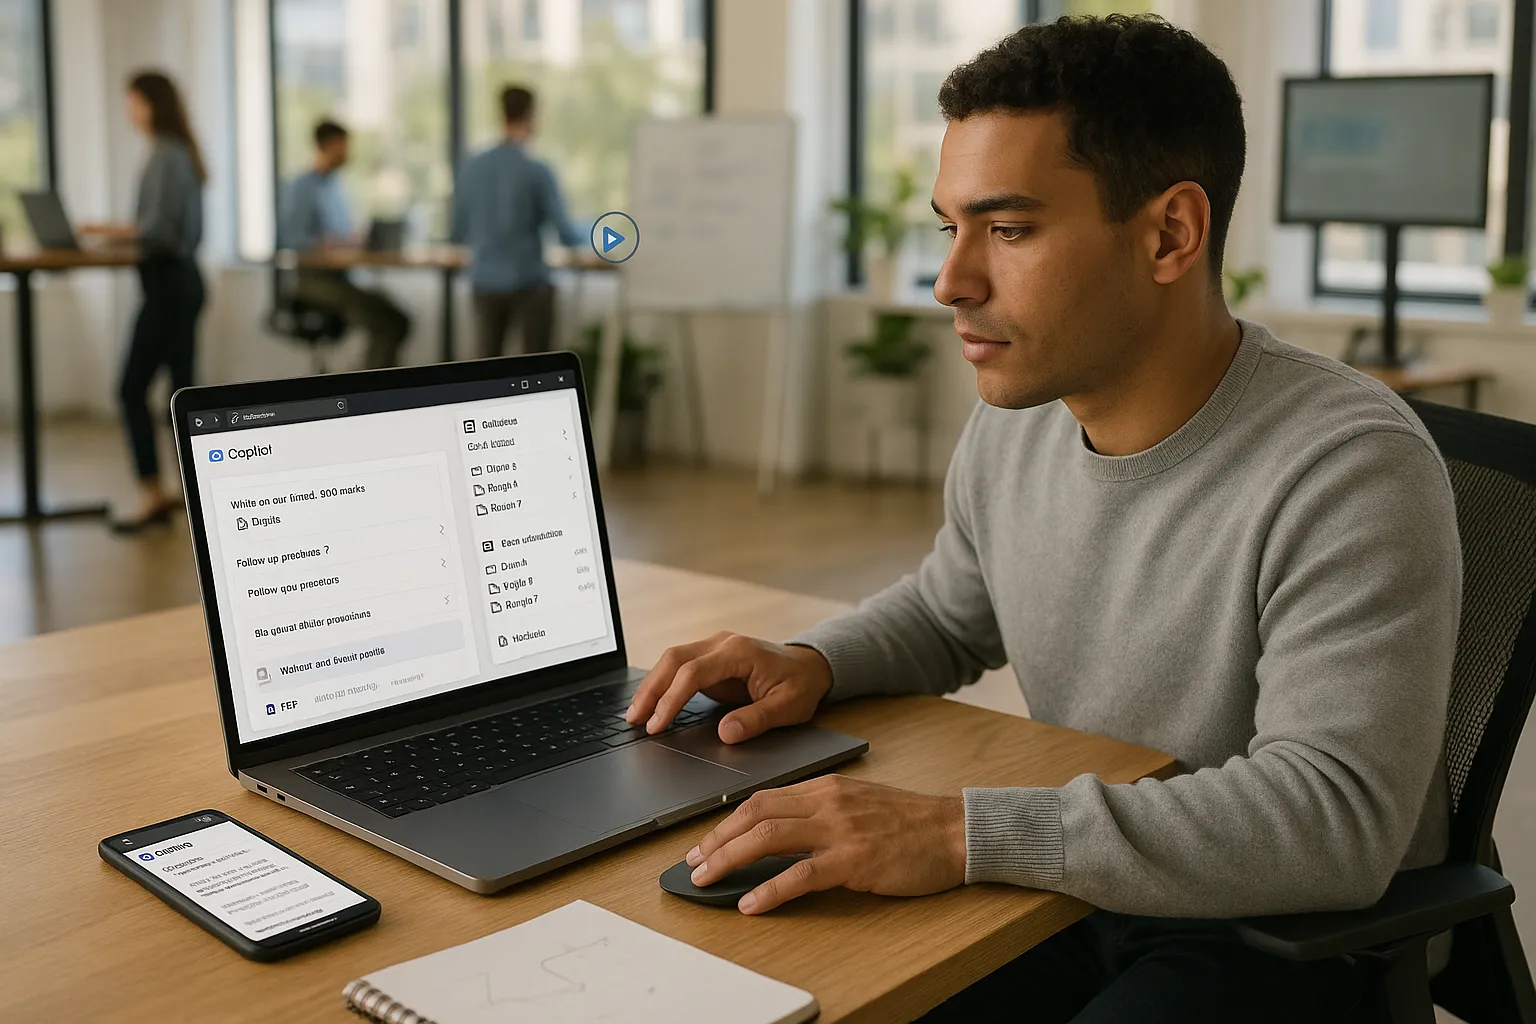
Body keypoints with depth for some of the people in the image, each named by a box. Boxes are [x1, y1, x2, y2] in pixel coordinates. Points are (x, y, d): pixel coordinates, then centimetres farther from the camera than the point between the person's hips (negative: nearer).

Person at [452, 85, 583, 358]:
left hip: (486, 282, 4)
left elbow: (459, 233, 9)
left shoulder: (471, 168, 2)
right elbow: (567, 234, -9)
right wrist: (580, 239, 15)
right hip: (529, 282, -4)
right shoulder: (537, 171, -10)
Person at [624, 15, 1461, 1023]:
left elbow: (1337, 820, -33)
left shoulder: (1348, 470, -24)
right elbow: (950, 610, 19)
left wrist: (962, 832, -38)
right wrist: (811, 663, -3)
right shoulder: (1012, 421, 0)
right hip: (1075, 896, 6)